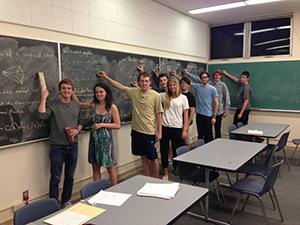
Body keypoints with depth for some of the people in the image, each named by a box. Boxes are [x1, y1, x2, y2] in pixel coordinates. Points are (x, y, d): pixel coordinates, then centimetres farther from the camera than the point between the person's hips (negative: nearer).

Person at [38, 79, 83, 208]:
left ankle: (66, 201, 32)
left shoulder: (76, 105, 8)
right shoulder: (53, 105, -6)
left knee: (70, 176, 15)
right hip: (57, 147, -4)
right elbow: (42, 115, -24)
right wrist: (44, 98, -21)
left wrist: (77, 130, -4)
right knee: (56, 178, 3)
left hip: (73, 145, 4)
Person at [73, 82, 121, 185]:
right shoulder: (93, 105, 3)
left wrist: (102, 124, -16)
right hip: (94, 139, 4)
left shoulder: (112, 107, -8)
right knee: (95, 168, 13)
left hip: (105, 139, -4)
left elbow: (117, 125, -8)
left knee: (110, 168, 8)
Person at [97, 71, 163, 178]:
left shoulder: (155, 95, -10)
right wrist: (106, 77, 6)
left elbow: (158, 114, -7)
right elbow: (120, 86, 9)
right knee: (143, 157, 16)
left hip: (149, 132, -4)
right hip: (136, 130, 5)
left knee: (153, 158, 7)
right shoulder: (134, 92, 1)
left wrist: (159, 131, -7)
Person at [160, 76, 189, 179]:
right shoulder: (164, 96, 4)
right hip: (165, 127, 1)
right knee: (164, 150, 6)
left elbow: (186, 115, 1)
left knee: (177, 151, 8)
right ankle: (165, 173, 21)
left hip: (177, 128, -1)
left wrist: (185, 130, -5)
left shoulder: (183, 98, 1)